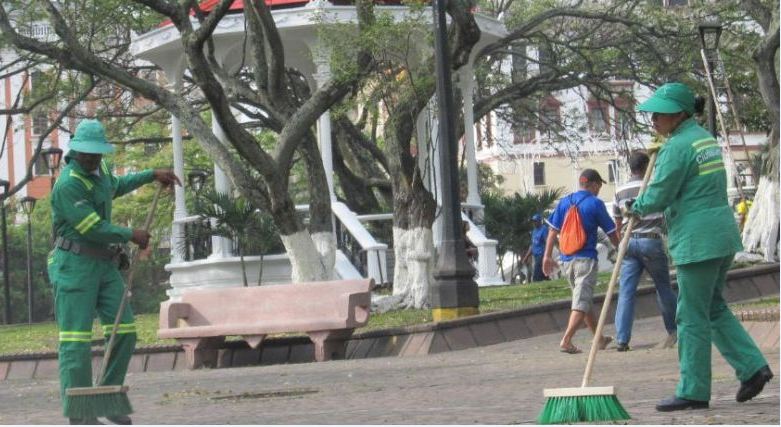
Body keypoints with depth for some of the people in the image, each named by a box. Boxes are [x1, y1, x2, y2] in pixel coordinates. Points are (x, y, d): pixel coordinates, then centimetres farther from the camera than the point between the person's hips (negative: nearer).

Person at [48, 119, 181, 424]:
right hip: (74, 264, -9)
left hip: (104, 264, 9)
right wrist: (132, 236, -6)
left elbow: (115, 186, 36)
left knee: (124, 332, 2)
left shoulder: (98, 169, 11)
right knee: (76, 339, -9)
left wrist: (152, 175, 36)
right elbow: (93, 228, -19)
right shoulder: (69, 184, -18)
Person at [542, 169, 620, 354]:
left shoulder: (564, 202, 8)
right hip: (586, 259, -6)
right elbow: (611, 233, -1)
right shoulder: (595, 203, -6)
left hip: (566, 259, 6)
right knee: (581, 302, -7)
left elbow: (553, 230, 7)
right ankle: (566, 340, -22)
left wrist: (548, 256, 11)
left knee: (582, 301, 17)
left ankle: (600, 339, 28)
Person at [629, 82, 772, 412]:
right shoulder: (706, 138, 16)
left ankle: (693, 391, 1)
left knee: (692, 316, -3)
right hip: (722, 235, 10)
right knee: (713, 307, 19)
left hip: (697, 240, -10)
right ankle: (752, 366, 11)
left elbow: (659, 196, -13)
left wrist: (636, 207, 6)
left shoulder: (678, 146, -14)